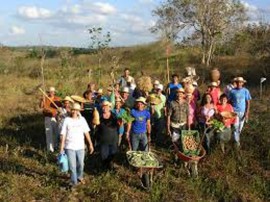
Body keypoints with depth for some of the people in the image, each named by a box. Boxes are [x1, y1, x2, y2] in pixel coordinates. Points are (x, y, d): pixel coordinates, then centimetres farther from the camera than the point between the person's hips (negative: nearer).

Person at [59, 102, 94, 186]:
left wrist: (90, 144, 4)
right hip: (70, 147, -2)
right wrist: (61, 148, -7)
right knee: (72, 166, -1)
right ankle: (74, 182, 13)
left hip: (80, 147, 3)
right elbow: (63, 135, -5)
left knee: (81, 164, 15)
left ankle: (80, 177, 40)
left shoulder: (82, 119, 0)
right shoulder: (67, 120, -7)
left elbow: (86, 133, 4)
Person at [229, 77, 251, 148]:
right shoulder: (232, 91, -5)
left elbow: (248, 102, -3)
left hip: (242, 112, 1)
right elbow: (229, 101, 4)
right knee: (236, 127, -7)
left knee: (240, 127, 13)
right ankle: (237, 141, 5)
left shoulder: (246, 91, -6)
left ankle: (237, 137, 37)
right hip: (234, 111, -1)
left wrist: (247, 113, -8)